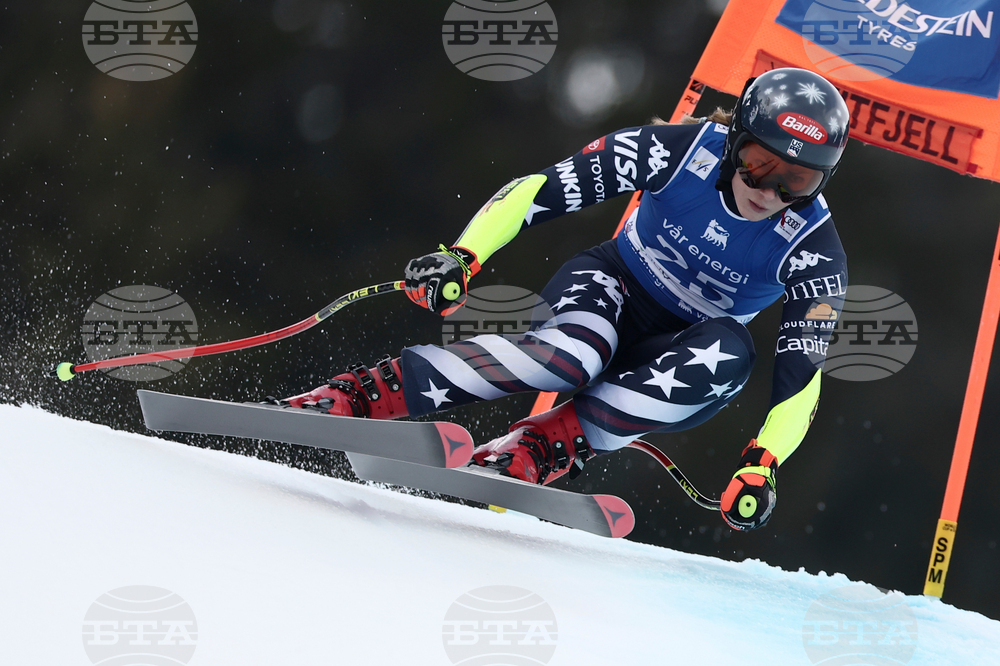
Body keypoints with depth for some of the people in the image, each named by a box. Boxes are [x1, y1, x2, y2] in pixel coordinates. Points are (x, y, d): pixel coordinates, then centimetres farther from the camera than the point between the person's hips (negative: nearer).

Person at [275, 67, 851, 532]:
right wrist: (464, 257, -29)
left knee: (728, 354, -34)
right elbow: (542, 190, -18)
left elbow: (802, 375, -19)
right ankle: (353, 396, -41)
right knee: (574, 352, -37)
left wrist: (762, 464, -33)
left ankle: (533, 452, -38)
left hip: (670, 368, 2)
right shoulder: (682, 150, -20)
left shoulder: (815, 252, -19)